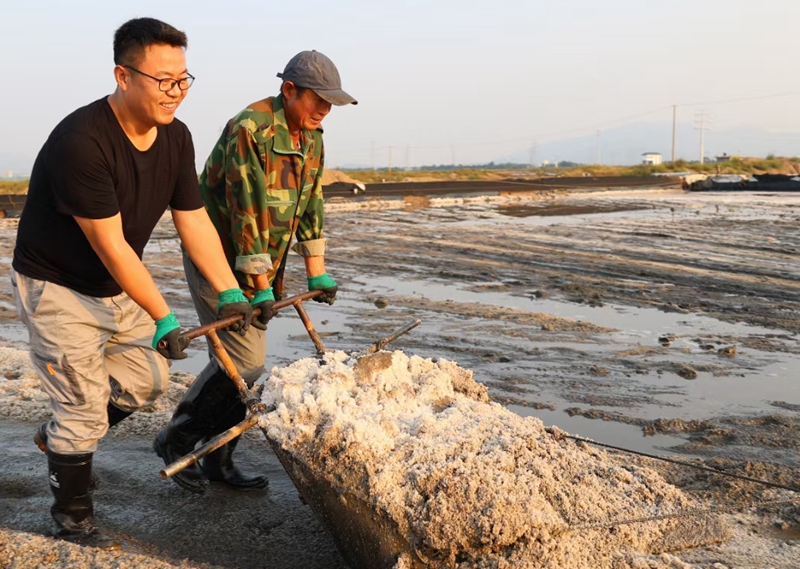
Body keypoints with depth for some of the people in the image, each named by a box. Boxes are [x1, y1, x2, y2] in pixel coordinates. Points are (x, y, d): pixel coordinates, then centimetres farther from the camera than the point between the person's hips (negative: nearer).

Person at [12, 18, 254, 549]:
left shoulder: (176, 137, -7)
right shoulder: (82, 142, -31)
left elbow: (195, 222, -1)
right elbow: (111, 248, -29)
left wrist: (231, 292, -3)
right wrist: (164, 319, -25)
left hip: (119, 286, 8)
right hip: (58, 289, -8)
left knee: (149, 380, 15)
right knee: (84, 404, -2)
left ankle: (61, 438, 39)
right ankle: (73, 518, 22)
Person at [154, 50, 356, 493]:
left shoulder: (311, 137, 4)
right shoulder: (249, 130, -23)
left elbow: (310, 206, 8)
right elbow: (246, 213, -24)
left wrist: (318, 273, 6)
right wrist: (262, 288, -21)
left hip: (261, 261, 8)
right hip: (219, 257, -8)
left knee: (241, 362, 10)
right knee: (244, 360, -10)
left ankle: (218, 461, 22)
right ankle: (175, 440, 10)